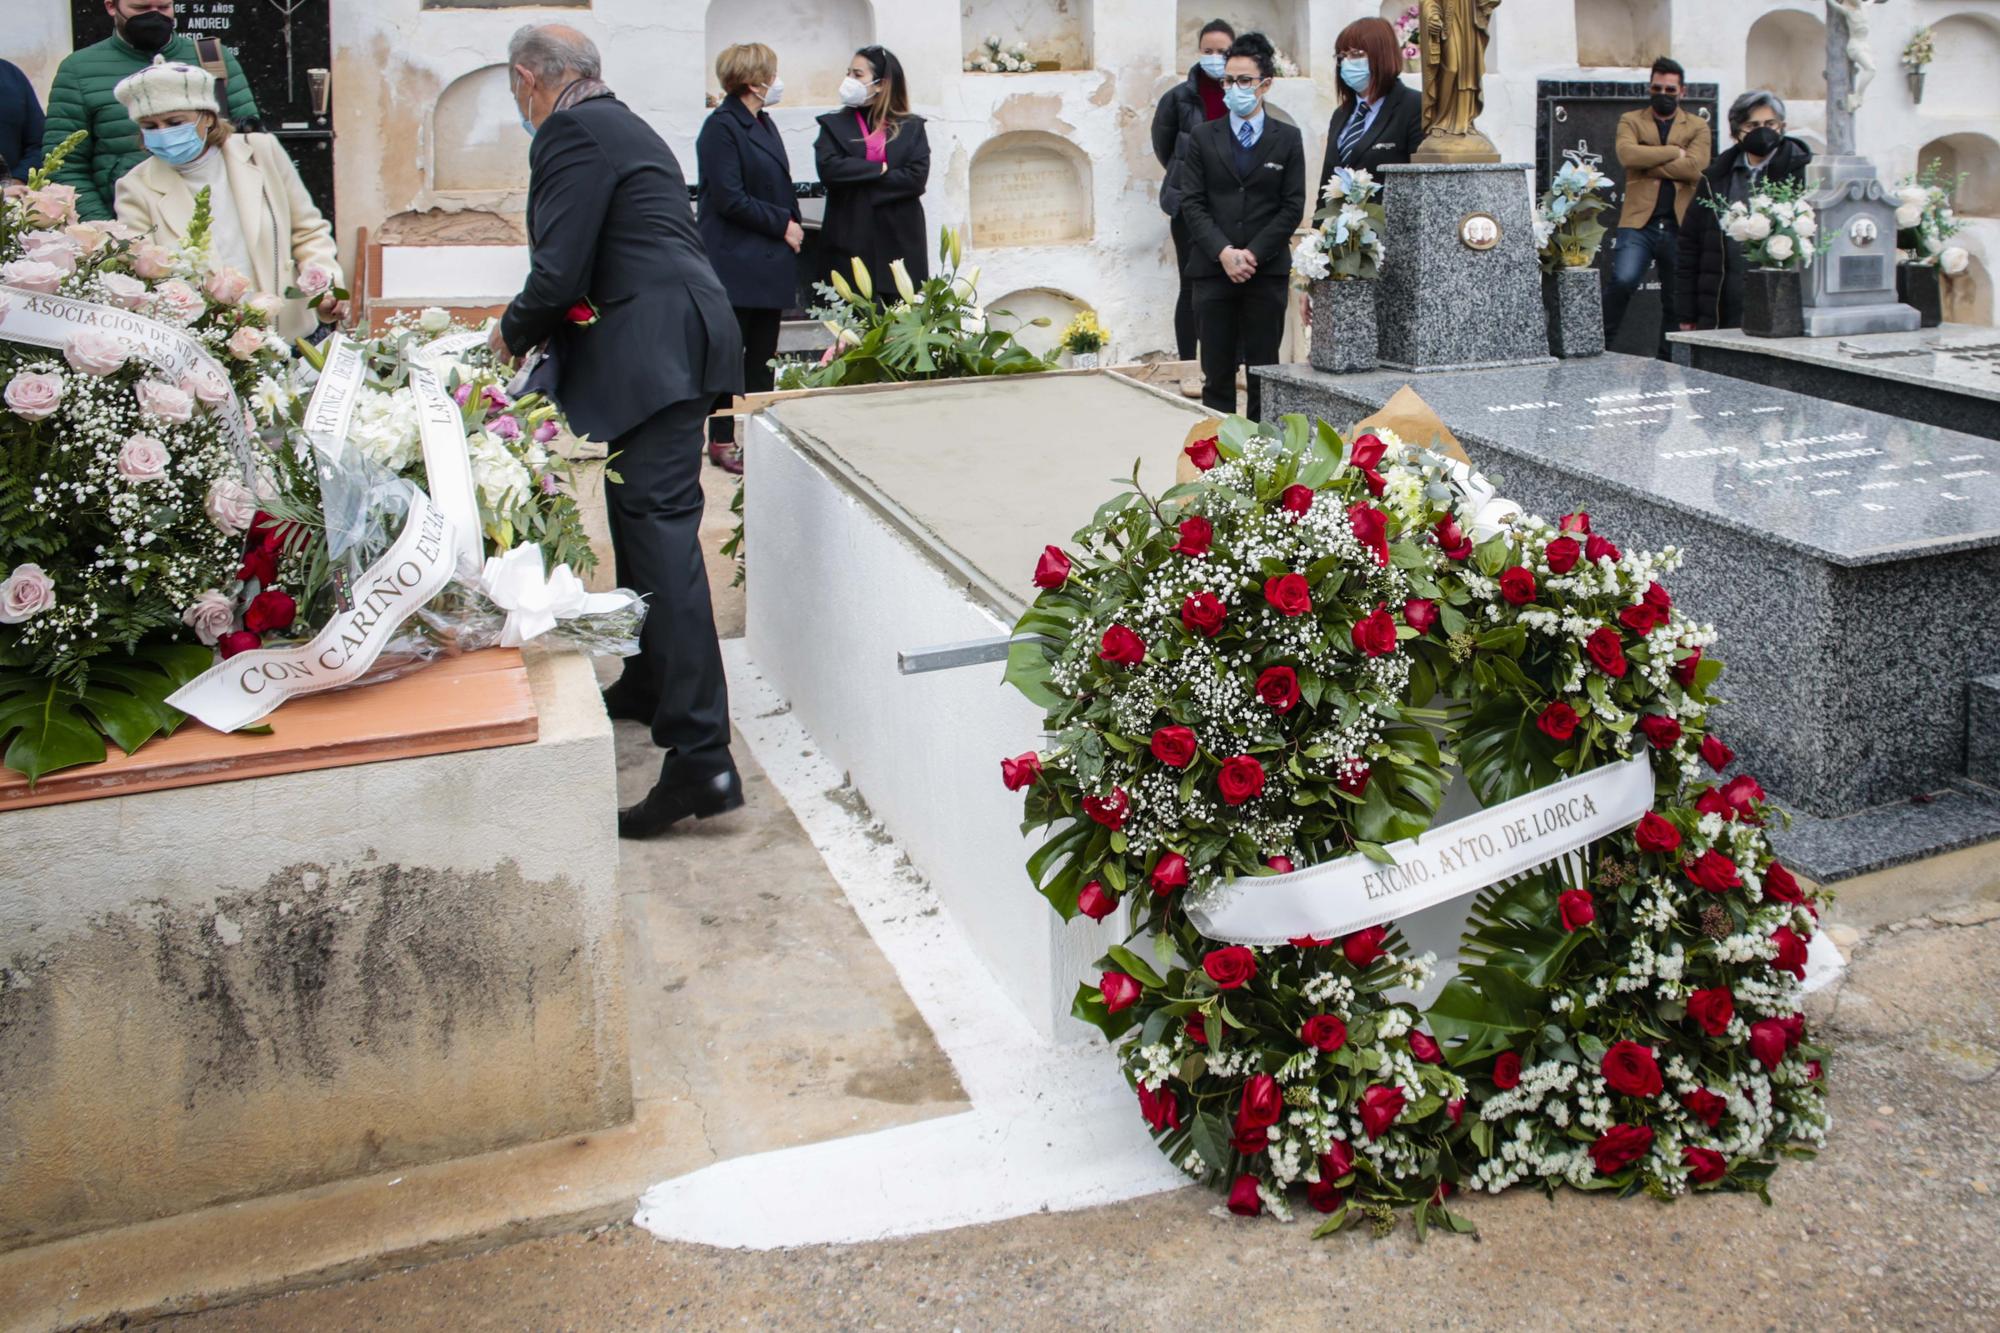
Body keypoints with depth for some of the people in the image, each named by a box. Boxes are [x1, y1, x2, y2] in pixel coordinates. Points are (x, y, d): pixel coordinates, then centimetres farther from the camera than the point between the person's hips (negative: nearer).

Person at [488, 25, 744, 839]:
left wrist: (514, 334, 4)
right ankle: (649, 685, 39)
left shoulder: (572, 133, -7)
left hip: (656, 347, -10)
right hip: (673, 338, 10)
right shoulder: (620, 126, 24)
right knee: (640, 514, 22)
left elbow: (559, 274, -13)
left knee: (660, 532, -15)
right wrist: (538, 325, 24)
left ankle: (700, 756, -19)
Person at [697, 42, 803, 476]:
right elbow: (729, 199, -16)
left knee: (764, 353, 9)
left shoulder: (763, 124, 16)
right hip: (735, 264, -8)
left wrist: (791, 227, 7)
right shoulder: (722, 127, -11)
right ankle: (721, 441, 6)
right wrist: (783, 224, -12)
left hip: (769, 261, 8)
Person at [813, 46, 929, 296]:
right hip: (850, 240, 0)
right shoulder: (834, 125, 11)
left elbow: (917, 177, -5)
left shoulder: (912, 128, 9)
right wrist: (880, 169, -7)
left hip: (900, 240, 0)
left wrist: (857, 184, -7)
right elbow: (828, 168, -7)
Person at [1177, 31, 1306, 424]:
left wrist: (1254, 253, -10)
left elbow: (1292, 207, 2)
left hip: (1267, 270, -1)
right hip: (1213, 269, 1)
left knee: (1264, 369, 2)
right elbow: (1192, 203, 2)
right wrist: (1223, 252, -12)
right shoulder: (1203, 138, 9)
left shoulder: (1288, 139, 7)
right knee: (1217, 370, 1)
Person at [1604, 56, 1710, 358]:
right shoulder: (1630, 121, 13)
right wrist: (1673, 153, -5)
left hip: (1681, 225, 2)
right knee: (1622, 280, -25)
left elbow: (1695, 167, -6)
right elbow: (1627, 153, -10)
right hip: (1639, 221, -2)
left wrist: (1648, 164, -5)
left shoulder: (1698, 126, 14)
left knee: (1676, 302, 5)